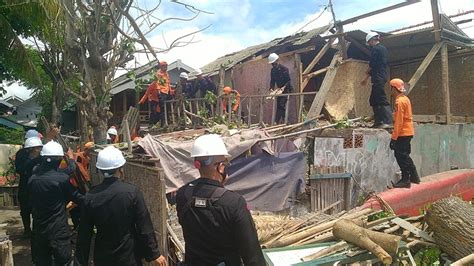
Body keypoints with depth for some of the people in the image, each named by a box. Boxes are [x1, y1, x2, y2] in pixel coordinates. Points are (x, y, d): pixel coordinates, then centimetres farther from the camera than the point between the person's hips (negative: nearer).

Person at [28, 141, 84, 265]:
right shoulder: (62, 178, -17)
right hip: (59, 231, -5)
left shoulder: (32, 179, -2)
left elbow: (32, 204, 9)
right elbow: (77, 197, -7)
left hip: (39, 231, 5)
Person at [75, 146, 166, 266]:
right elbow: (145, 227, -15)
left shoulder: (91, 196, -10)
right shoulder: (132, 192, -17)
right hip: (129, 256, -2)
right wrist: (154, 254, -5)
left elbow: (84, 233, -3)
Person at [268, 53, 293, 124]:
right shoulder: (273, 70, 7)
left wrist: (284, 87, -27)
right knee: (279, 106, 6)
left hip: (286, 89, -8)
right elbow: (272, 81, 9)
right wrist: (271, 88, -7)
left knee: (281, 105, -17)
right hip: (279, 90, 8)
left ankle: (276, 122, -22)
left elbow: (288, 80, -14)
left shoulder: (284, 69, -13)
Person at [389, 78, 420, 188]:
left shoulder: (399, 101, -16)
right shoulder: (405, 99, 14)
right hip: (408, 132, 10)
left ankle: (405, 180, 2)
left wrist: (394, 137, -19)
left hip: (403, 133, -10)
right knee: (405, 155, 18)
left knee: (401, 156, -3)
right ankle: (414, 176, 26)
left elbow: (398, 121, -20)